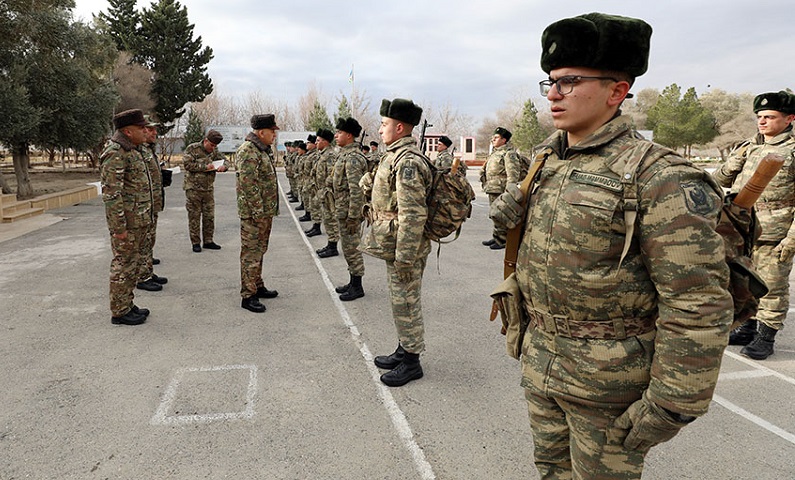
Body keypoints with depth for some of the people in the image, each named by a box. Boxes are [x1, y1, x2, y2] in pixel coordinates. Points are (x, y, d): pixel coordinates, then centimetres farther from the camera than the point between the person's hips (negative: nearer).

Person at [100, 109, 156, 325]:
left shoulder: (131, 151, 15)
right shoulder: (115, 153, -17)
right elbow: (111, 193, -21)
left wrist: (146, 217, 22)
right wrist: (119, 227, -22)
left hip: (138, 221, 10)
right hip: (127, 223, -10)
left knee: (132, 264, 16)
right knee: (123, 265, -1)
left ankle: (127, 305, 27)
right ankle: (119, 312, 9)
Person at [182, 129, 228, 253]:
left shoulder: (214, 151, 9)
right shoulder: (192, 149, -6)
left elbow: (225, 160, 16)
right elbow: (187, 164, -15)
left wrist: (223, 166, -8)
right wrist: (205, 166, -18)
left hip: (209, 188, 5)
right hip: (193, 188, -5)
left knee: (209, 216, 8)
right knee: (194, 216, 0)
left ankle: (208, 241, 18)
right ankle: (195, 243, 8)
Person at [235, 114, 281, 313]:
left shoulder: (263, 150, 15)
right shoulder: (248, 152, -17)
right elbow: (248, 184, -23)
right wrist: (258, 211, -22)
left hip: (266, 212, 10)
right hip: (253, 213, -10)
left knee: (259, 251, 18)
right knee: (251, 253, -4)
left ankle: (258, 286, 30)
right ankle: (248, 296, 3)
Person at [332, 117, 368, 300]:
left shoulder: (352, 158, -20)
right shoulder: (344, 155, 13)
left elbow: (356, 190, -25)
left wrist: (352, 217, -25)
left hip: (349, 212, -10)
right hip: (342, 211, 10)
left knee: (351, 249, -1)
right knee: (348, 248, 17)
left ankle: (357, 288, 10)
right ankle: (353, 282, 28)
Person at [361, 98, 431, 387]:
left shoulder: (407, 162, -21)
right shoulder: (396, 156, 13)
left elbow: (413, 214, -26)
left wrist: (404, 258, -25)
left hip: (404, 247, -10)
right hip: (395, 245, 10)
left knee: (406, 303, 2)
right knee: (401, 300, 19)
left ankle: (411, 362, 16)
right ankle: (403, 350, 33)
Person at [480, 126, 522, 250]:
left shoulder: (509, 154, -11)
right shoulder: (494, 153, 19)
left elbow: (513, 174, -18)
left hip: (501, 191, -10)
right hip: (492, 190, 10)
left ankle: (502, 241, 0)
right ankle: (496, 237, 27)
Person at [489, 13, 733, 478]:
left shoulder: (659, 178, -19)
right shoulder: (548, 162, 4)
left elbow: (700, 307, -21)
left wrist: (669, 408, -20)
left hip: (608, 380, -7)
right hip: (540, 361, 7)